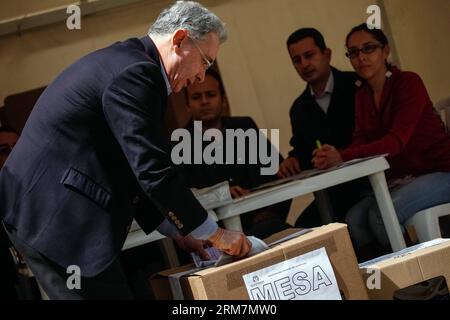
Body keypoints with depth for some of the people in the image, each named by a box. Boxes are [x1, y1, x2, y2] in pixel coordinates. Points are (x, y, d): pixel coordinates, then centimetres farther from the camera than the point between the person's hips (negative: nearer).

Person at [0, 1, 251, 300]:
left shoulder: (122, 60, 18)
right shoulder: (136, 71, -15)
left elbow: (129, 173, 22)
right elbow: (153, 171, -19)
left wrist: (178, 230, 19)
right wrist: (214, 234, -8)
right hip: (54, 219, -11)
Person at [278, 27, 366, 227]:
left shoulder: (357, 87, -4)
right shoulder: (299, 109, 15)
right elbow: (302, 150, 22)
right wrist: (293, 160, -3)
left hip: (370, 177, -5)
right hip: (335, 191, 5)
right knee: (304, 226, -18)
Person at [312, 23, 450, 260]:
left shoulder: (408, 83, -12)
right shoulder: (362, 96, 9)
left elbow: (397, 140, -25)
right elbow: (360, 143, -2)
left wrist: (342, 157, -38)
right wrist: (331, 158, -26)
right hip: (399, 180, 6)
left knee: (382, 215, -28)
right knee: (354, 219, -18)